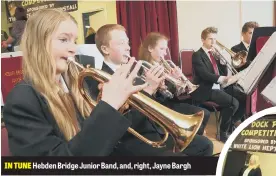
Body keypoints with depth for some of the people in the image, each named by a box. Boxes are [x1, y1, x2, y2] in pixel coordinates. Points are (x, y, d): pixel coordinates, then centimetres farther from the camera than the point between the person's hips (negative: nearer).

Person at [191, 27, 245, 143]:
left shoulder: (215, 53, 17)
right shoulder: (197, 55, -7)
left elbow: (224, 74, 14)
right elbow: (204, 74, -22)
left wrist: (222, 60, -2)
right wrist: (221, 78, -36)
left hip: (220, 86, 8)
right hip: (207, 90, -8)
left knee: (244, 97, -6)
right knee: (233, 103, -24)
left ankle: (233, 123, 14)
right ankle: (223, 132, -7)